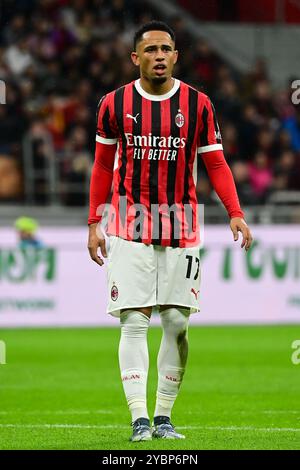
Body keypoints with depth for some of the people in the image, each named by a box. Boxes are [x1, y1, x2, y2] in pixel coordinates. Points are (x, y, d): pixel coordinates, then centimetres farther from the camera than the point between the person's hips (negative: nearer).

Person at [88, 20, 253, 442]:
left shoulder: (197, 104, 1)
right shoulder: (114, 104, 2)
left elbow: (215, 163, 3)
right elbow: (103, 166, 11)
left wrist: (235, 213, -11)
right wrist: (94, 224, 8)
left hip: (181, 229, 1)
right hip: (129, 229, -1)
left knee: (177, 324, 1)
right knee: (134, 322, -7)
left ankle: (164, 417, 12)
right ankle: (139, 420, -7)